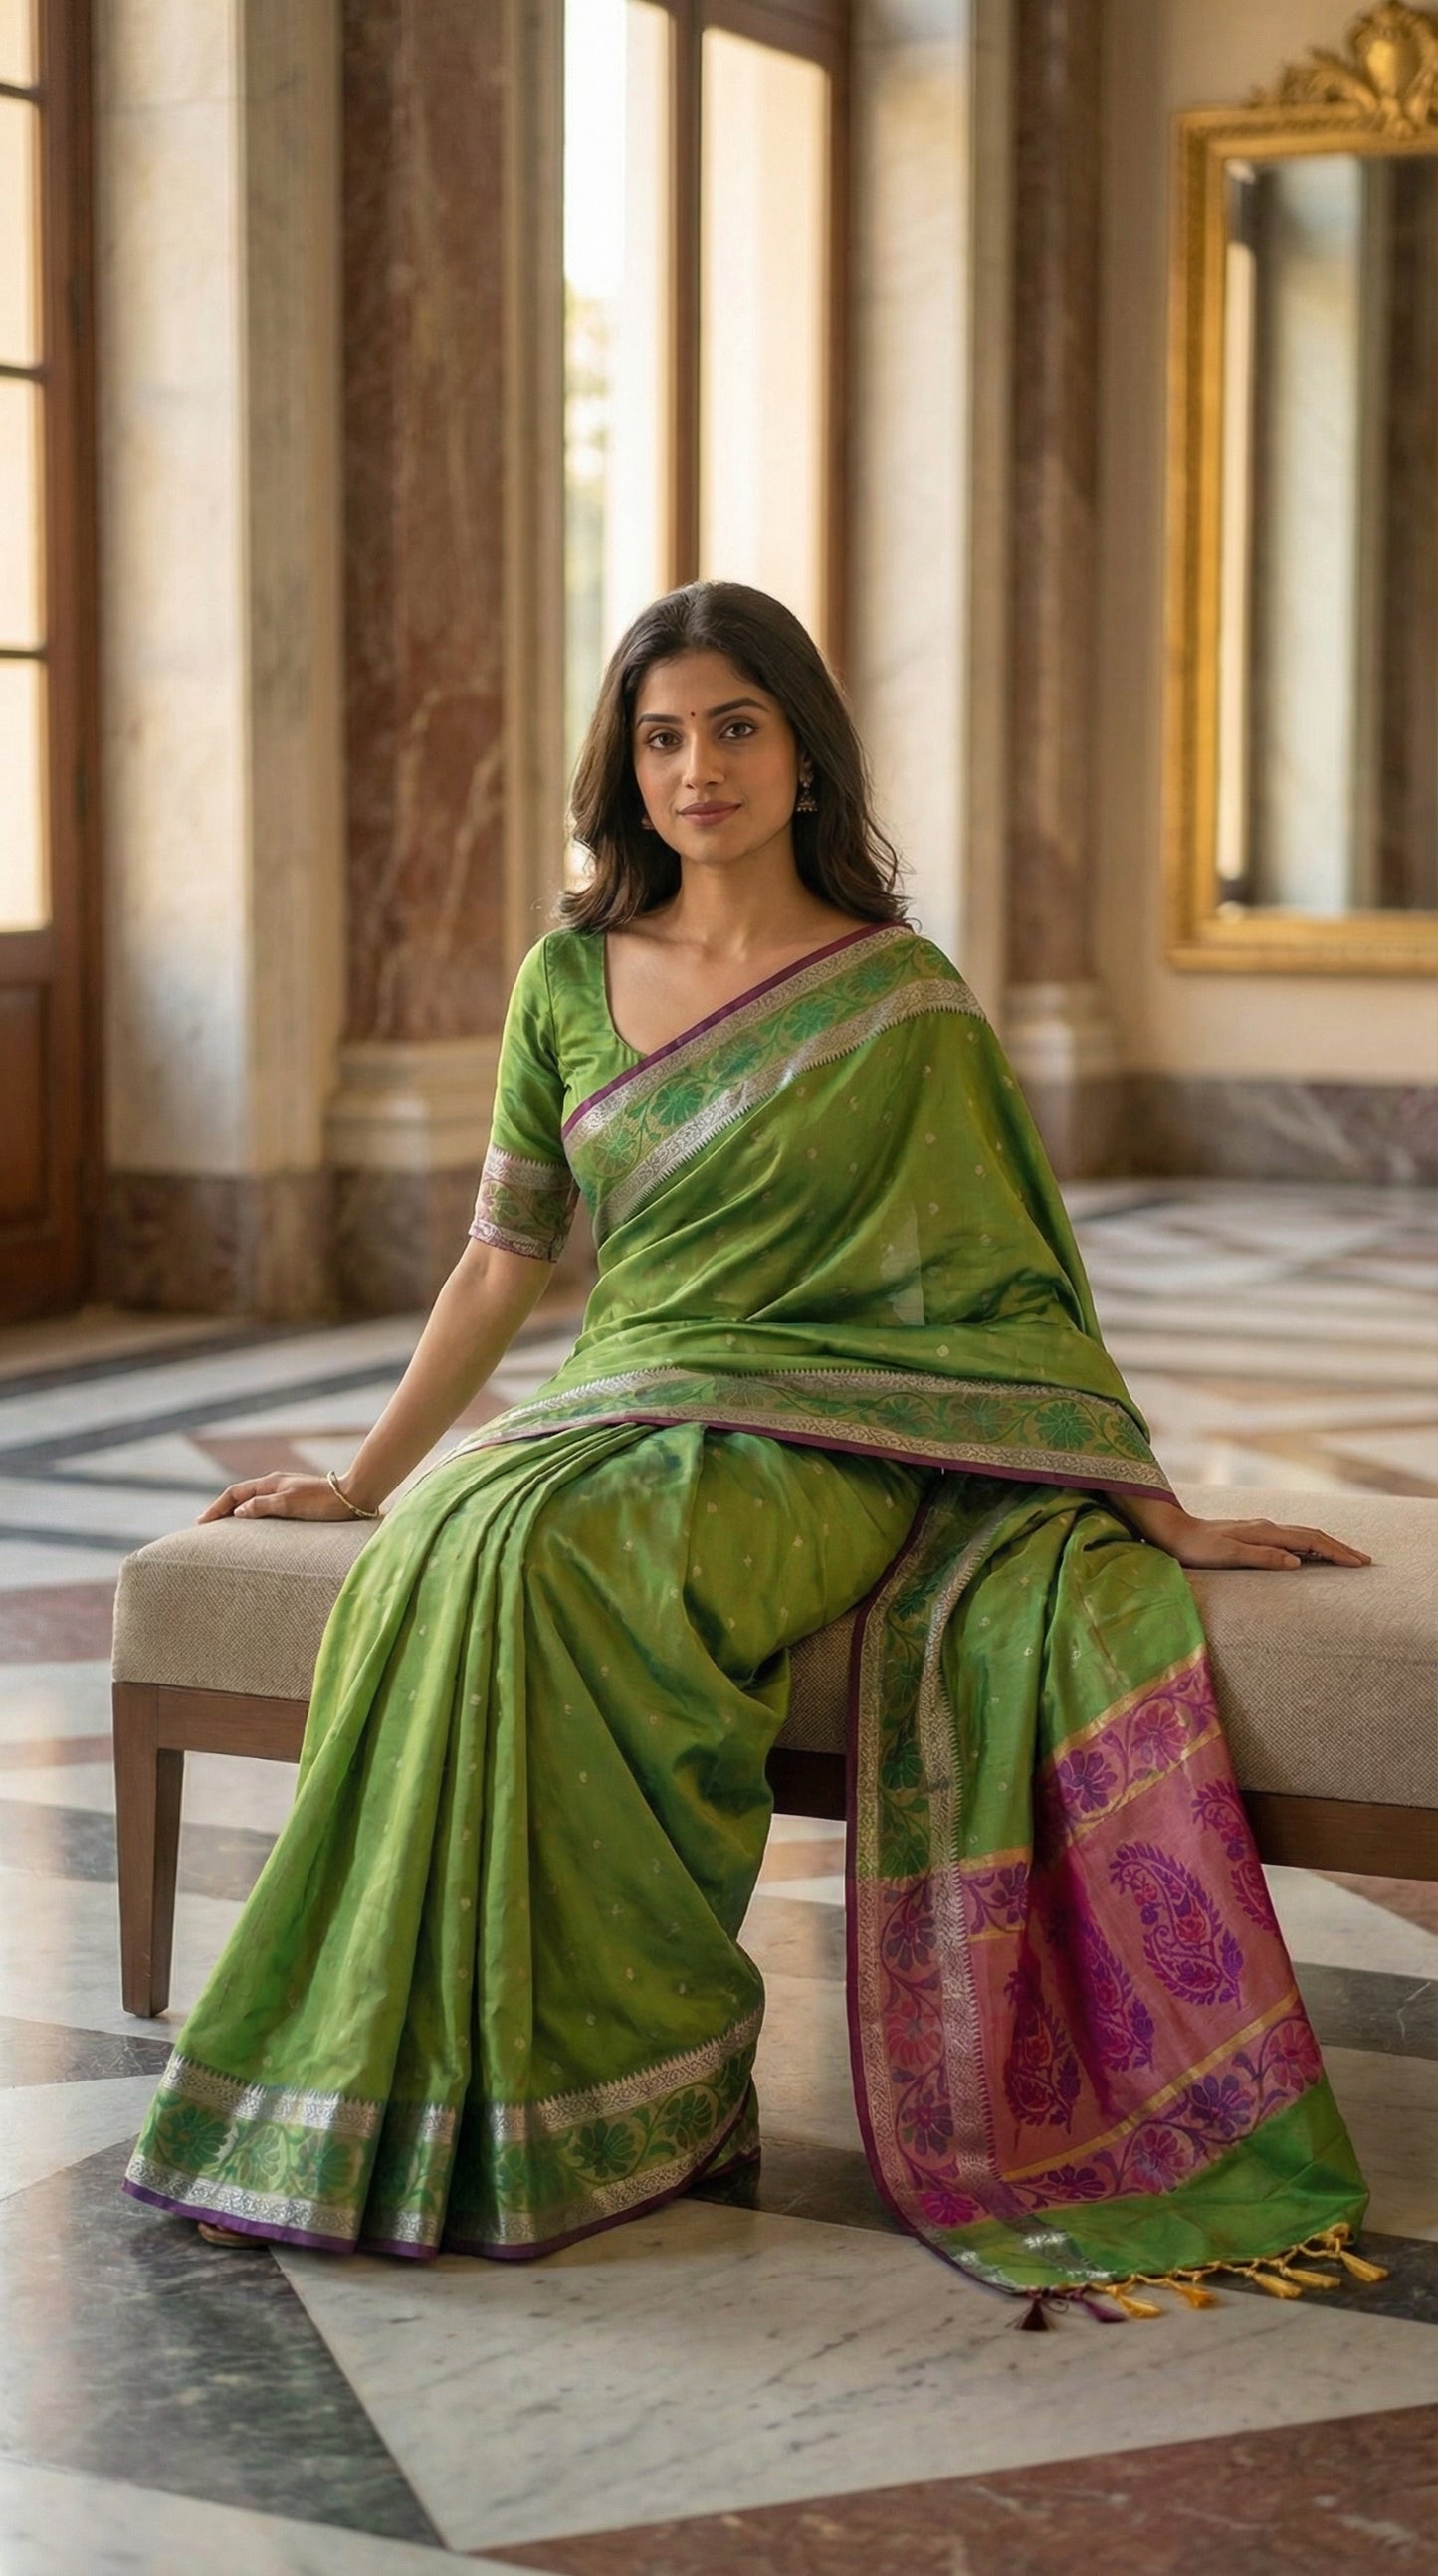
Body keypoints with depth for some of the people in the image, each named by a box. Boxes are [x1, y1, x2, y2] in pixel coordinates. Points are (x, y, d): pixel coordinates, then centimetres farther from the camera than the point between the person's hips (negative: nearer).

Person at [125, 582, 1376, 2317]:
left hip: (828, 1444, -3)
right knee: (464, 1559, -31)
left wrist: (1148, 1503, 2)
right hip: (625, 1414, 4)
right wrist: (367, 1476, 15)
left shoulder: (902, 1000, 2)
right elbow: (503, 1258, 16)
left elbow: (1011, 1276, 4)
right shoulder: (572, 982, 11)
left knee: (545, 1556, -33)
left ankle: (624, 2085, -21)